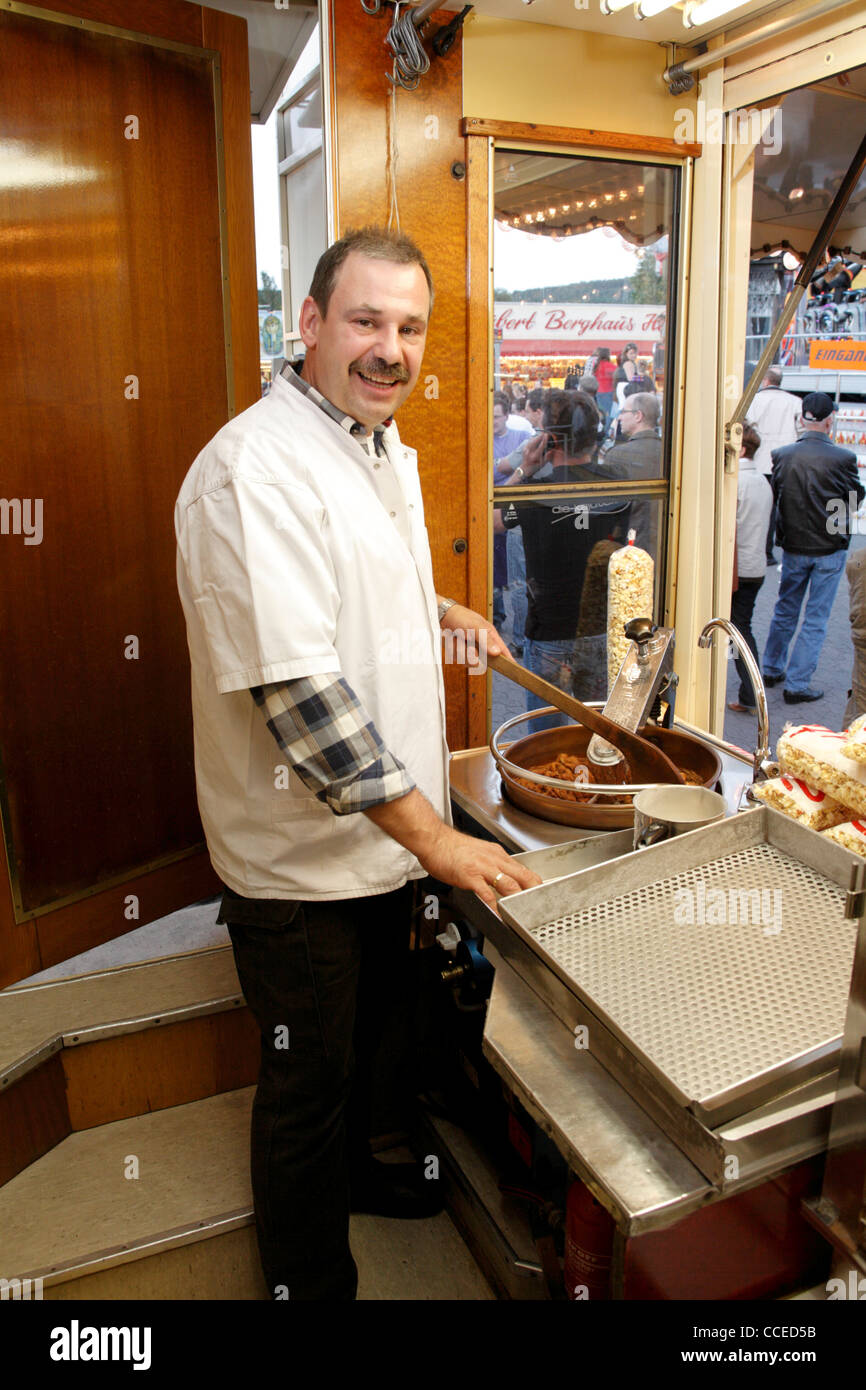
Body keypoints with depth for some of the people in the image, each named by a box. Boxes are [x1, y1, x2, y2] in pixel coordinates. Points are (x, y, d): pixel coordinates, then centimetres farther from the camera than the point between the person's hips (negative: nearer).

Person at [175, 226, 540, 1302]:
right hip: (298, 857, -8)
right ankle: (310, 1277, 35)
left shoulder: (386, 451, 7)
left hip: (385, 831, 9)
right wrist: (434, 835, -26)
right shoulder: (254, 469, -24)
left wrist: (442, 612, 13)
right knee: (307, 1079, 11)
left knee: (362, 1034, 28)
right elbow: (297, 689, -29)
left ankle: (352, 1169, 55)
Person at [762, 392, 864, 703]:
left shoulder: (781, 455, -10)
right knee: (815, 618, 6)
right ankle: (797, 684, 10)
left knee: (785, 610, 21)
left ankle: (771, 669, 32)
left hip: (793, 547, 3)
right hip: (830, 549, -3)